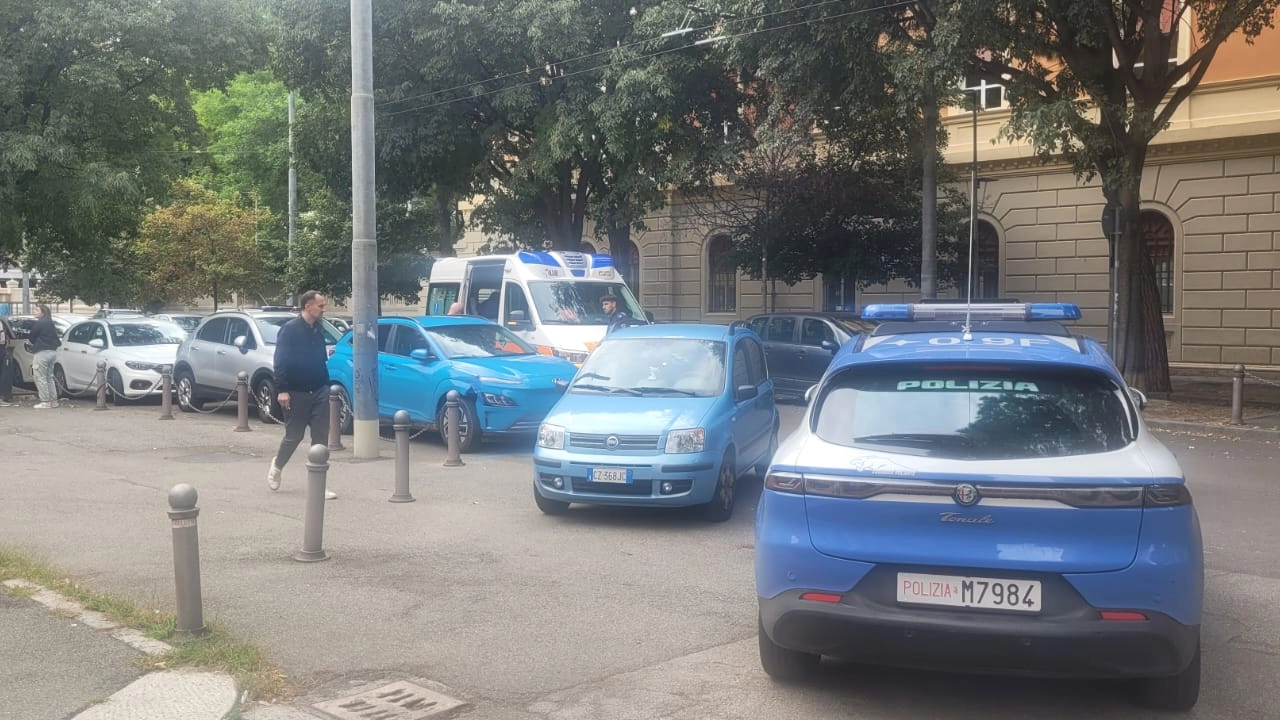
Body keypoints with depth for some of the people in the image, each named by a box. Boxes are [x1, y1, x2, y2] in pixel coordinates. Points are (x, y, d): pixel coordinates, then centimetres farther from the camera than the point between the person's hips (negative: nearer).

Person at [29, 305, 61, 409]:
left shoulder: (39, 323, -11)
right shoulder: (50, 323, 15)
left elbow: (32, 338, -5)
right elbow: (55, 337, 18)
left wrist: (30, 341, 16)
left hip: (42, 352, -9)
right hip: (52, 351, 9)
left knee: (40, 377, -5)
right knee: (49, 377, 15)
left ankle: (45, 402, -6)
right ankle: (53, 400, 16)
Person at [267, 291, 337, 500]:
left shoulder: (318, 330, 10)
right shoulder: (290, 329, -9)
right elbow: (280, 361, -13)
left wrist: (327, 355, 1)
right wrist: (282, 390, -17)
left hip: (319, 391, 5)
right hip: (297, 393, -5)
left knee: (320, 437, 0)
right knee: (294, 435, 6)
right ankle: (277, 466, 35)